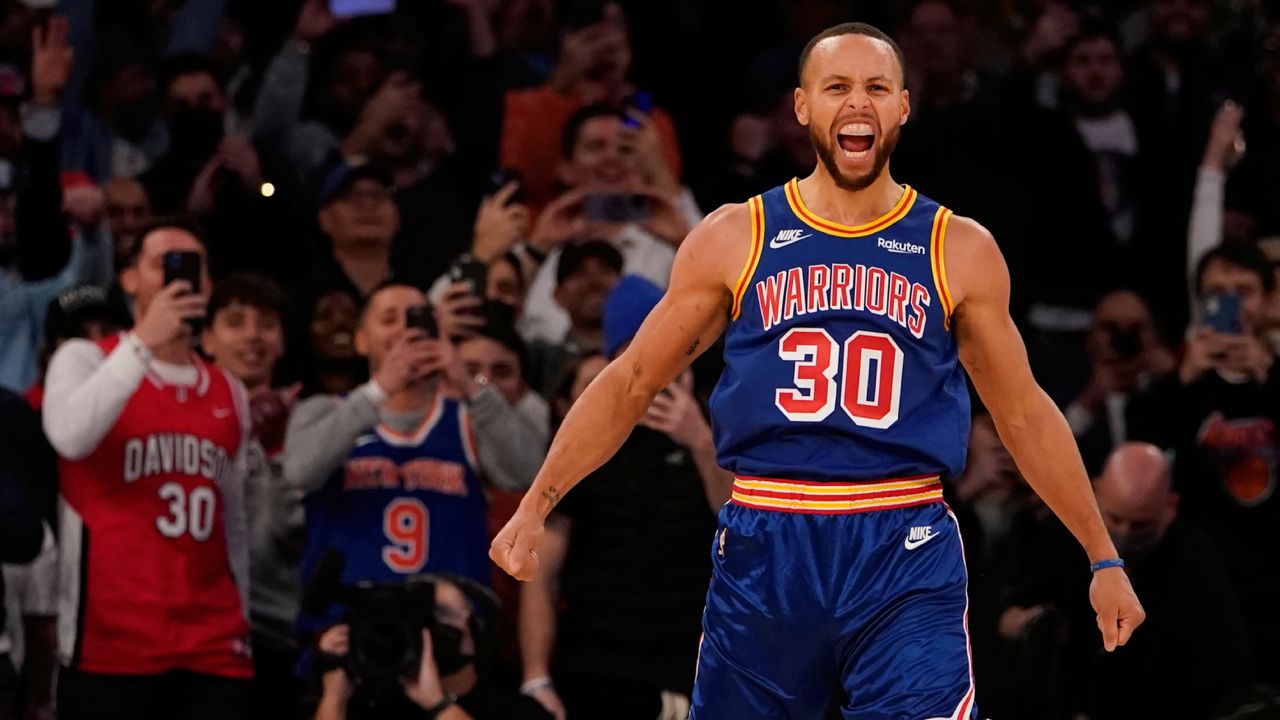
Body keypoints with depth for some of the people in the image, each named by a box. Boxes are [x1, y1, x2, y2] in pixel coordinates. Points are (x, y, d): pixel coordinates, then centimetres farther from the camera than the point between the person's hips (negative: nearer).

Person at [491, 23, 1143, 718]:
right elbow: (631, 381, 10)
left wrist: (1103, 559, 13)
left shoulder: (959, 251, 6)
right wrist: (535, 506, 2)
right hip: (764, 552, 1)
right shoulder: (733, 239, 5)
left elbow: (1024, 414, 13)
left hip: (906, 558, -1)